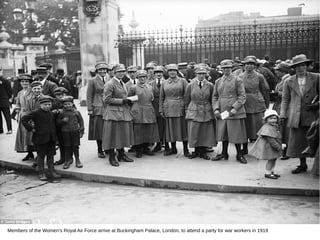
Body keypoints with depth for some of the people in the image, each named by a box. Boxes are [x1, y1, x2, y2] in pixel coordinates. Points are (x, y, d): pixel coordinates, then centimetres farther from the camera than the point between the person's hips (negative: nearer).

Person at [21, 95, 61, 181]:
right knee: (41, 156, 5)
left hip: (51, 139, 5)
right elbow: (24, 119, -12)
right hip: (40, 139, -5)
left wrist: (54, 135, 13)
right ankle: (41, 174, 14)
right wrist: (31, 128, -13)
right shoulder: (36, 113, -10)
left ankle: (51, 172, 18)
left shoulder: (51, 113, 9)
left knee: (51, 155, 10)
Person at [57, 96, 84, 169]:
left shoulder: (76, 112, -1)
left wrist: (81, 131, 2)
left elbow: (81, 121, 4)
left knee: (75, 146, 5)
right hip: (65, 132, 1)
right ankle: (68, 160, 19)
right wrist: (63, 120, -14)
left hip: (75, 131, -1)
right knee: (67, 147, 6)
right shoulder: (62, 113, 1)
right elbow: (58, 122, 6)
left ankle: (77, 160, 18)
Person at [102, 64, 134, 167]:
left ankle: (121, 154, 24)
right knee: (113, 135, -2)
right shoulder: (110, 84, -10)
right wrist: (122, 101, -17)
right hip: (114, 113, -8)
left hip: (124, 113, 8)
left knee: (123, 134, 12)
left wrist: (127, 101, 6)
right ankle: (112, 157, 7)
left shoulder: (122, 83, 16)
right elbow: (106, 99, -15)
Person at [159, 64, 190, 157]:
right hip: (168, 110, 2)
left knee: (183, 128, 1)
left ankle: (186, 149, 10)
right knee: (171, 129, 7)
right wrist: (161, 110, 6)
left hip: (180, 109, -2)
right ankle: (173, 148, 21)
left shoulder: (183, 81, 3)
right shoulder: (164, 83, 10)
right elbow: (161, 98, 12)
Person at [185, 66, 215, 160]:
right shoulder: (190, 85, 2)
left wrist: (212, 109, 9)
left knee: (206, 133, 3)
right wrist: (187, 110, 8)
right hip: (194, 112, -1)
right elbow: (186, 100, 9)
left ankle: (203, 152, 15)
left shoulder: (210, 85, 3)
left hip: (207, 112, 1)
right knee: (194, 132, 0)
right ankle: (196, 151, 15)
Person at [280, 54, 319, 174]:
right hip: (296, 117, 2)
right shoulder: (289, 81, 7)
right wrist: (283, 115, 2)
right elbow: (285, 99, 8)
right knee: (298, 141, 6)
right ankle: (303, 165, 20)